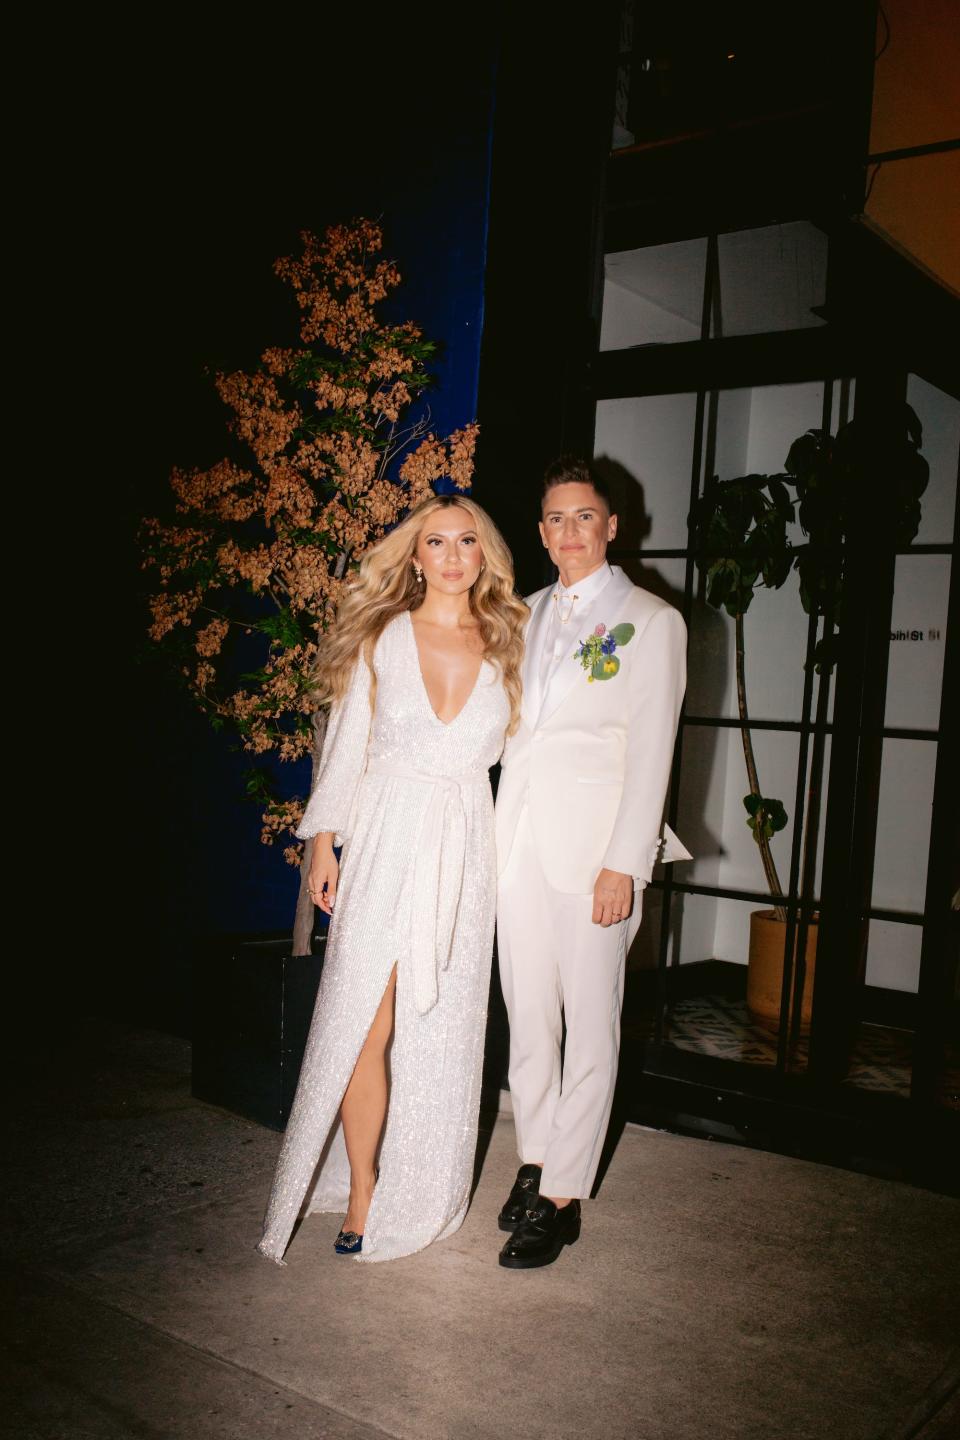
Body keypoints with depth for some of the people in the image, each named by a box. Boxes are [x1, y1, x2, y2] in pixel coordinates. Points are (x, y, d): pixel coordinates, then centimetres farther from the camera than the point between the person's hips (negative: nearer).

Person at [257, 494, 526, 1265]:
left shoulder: (504, 645, 7)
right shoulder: (382, 637, 3)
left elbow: (512, 747, 11)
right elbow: (348, 743, 5)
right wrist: (325, 839, 2)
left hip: (465, 847, 2)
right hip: (387, 839, -1)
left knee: (442, 1024, 7)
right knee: (364, 1021, -5)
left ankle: (419, 1196, 22)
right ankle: (360, 1191, 11)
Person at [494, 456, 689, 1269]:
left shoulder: (651, 621, -2)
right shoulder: (533, 613, 15)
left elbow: (650, 750, -7)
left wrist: (625, 863, -13)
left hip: (594, 843, -5)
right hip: (520, 835, 5)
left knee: (591, 1022, 2)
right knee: (526, 1012, 11)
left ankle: (562, 1201, 10)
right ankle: (536, 1163, 26)